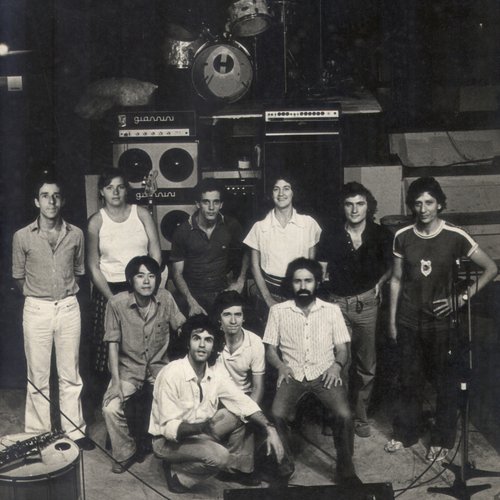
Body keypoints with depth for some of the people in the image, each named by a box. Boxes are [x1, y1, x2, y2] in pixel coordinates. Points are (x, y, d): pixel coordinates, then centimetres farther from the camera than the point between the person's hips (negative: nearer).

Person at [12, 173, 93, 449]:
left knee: (70, 374, 8)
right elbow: (18, 277, 5)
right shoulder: (22, 237, -4)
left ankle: (74, 430, 18)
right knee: (38, 376, 5)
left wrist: (67, 293, 7)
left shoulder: (75, 234, 0)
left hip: (69, 308, 2)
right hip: (36, 310, -1)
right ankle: (38, 434, 15)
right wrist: (36, 296, 7)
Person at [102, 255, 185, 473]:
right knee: (111, 408, -25)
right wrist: (116, 381, -15)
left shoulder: (165, 298, -6)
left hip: (159, 367, 1)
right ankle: (126, 453, 2)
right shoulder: (117, 303, -13)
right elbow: (113, 343, -10)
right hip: (128, 368, -1)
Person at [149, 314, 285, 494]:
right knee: (219, 456, -29)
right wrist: (202, 427, -43)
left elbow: (244, 403, -7)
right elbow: (169, 428, -27)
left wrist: (270, 429, -22)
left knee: (240, 414, -7)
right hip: (168, 440, -7)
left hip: (200, 432, 7)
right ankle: (177, 474, -4)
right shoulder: (171, 374, -27)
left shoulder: (217, 372, -8)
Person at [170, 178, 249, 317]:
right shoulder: (183, 231, -5)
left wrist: (240, 281, 4)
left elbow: (245, 254, 18)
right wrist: (191, 301, -14)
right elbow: (177, 272, -2)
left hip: (222, 294, 1)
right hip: (191, 295, -1)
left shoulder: (231, 226, 1)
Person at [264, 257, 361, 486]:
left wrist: (337, 365, -12)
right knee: (277, 414, -28)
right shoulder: (278, 311, 8)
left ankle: (345, 469, -5)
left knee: (344, 415, -26)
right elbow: (270, 349, 9)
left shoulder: (332, 310, 9)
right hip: (292, 375, 0)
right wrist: (281, 366, -10)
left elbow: (342, 349, 9)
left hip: (324, 374, 0)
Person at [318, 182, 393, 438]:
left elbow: (390, 267, 12)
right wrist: (322, 278, -14)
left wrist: (379, 282, -3)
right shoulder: (330, 236, 1)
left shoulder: (381, 235, 1)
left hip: (366, 303, 1)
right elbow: (320, 270, 5)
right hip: (337, 303, 0)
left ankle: (360, 415, 20)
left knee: (366, 364, 6)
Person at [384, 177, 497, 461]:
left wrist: (463, 297, -10)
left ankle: (443, 440, 20)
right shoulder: (403, 237, -1)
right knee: (410, 380, 13)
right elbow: (397, 280, 7)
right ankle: (406, 433, 29)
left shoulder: (455, 237, -10)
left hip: (441, 322, -2)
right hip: (409, 322, 3)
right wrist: (392, 320, 7)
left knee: (445, 382, 6)